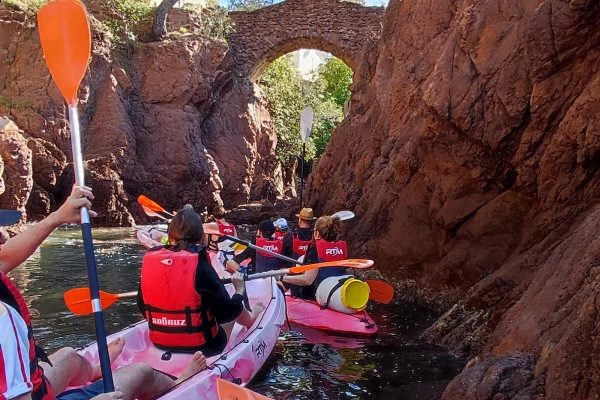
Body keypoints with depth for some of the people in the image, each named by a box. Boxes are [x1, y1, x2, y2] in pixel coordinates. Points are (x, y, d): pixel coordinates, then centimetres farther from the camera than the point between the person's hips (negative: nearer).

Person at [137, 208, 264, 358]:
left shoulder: (149, 260, -8)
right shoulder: (200, 267, -22)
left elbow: (143, 307, 5)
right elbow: (226, 312, -18)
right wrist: (239, 291, 1)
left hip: (159, 343, 5)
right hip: (201, 345, -5)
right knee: (233, 305, 23)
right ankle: (250, 319, 54)